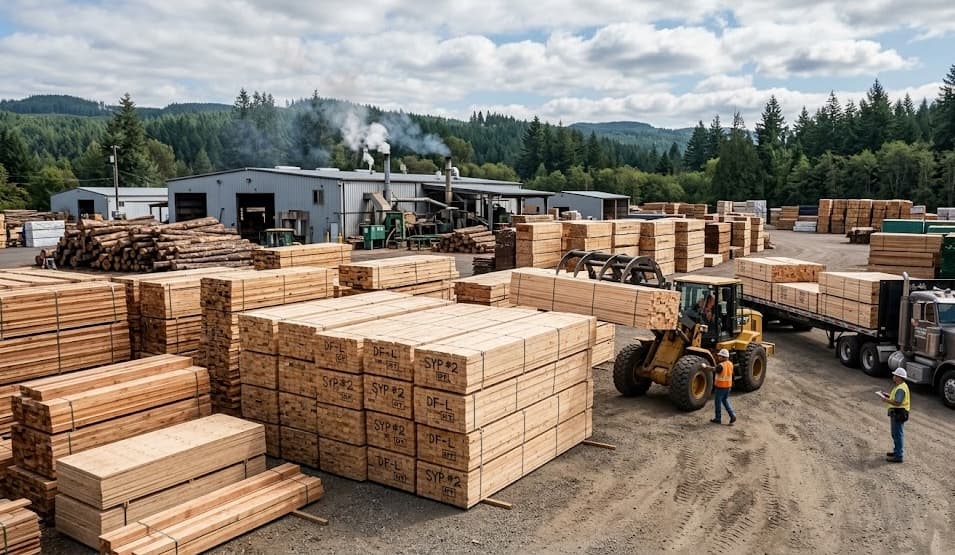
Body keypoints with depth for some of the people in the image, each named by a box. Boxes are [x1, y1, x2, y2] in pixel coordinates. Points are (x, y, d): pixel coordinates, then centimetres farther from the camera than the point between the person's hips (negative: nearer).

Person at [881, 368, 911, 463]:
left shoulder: (901, 389, -23)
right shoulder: (900, 386, 11)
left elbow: (897, 402, -28)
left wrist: (886, 400, -19)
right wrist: (887, 395, 9)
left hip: (899, 414, -11)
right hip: (896, 413, 11)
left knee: (898, 434, -5)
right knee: (896, 434, 21)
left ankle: (898, 456, 0)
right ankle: (897, 451, 33)